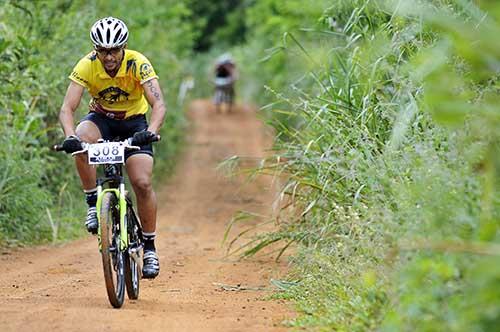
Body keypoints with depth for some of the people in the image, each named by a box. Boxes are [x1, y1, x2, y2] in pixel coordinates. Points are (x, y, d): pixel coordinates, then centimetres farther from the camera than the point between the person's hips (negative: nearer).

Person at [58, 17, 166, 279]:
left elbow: (159, 104, -34)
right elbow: (67, 107, -29)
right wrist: (70, 136, -49)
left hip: (133, 122, -1)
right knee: (81, 141, -35)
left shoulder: (138, 64, -26)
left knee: (142, 183, -17)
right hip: (101, 118, 1)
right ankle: (93, 203, -19)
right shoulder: (87, 66, -23)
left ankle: (149, 247, 1)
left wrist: (151, 131, -53)